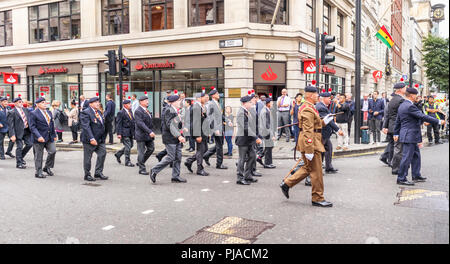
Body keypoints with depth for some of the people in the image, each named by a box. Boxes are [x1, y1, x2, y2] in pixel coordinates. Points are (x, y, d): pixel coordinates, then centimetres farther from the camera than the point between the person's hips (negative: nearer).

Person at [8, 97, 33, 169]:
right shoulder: (12, 113, -9)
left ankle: (21, 157, 29)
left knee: (30, 144, 6)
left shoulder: (25, 109, 9)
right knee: (19, 146, -1)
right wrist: (12, 135, -17)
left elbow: (29, 118, 18)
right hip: (19, 131, -6)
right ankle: (19, 163, 11)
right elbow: (10, 125, -11)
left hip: (27, 130, 6)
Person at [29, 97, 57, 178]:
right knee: (39, 155, 2)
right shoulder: (34, 114, -7)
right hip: (40, 137, -6)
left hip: (49, 137, 6)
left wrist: (54, 135, 15)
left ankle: (47, 167, 18)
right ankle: (38, 172, 13)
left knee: (53, 151, -2)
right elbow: (32, 127, -13)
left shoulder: (49, 112, 14)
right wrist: (38, 136, -23)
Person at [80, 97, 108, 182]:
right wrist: (91, 139, -27)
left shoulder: (99, 112, 14)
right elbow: (86, 127, -20)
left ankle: (98, 173, 15)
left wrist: (103, 137, 11)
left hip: (100, 139, 8)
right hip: (89, 140, -8)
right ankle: (87, 175, 16)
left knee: (102, 153, 3)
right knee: (88, 157, 3)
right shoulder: (86, 113, -13)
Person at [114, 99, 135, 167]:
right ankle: (127, 162, 5)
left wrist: (134, 131, 13)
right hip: (124, 132, -8)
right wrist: (119, 133, -17)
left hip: (130, 132, 8)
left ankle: (118, 154, 31)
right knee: (128, 147, -6)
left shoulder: (130, 111, 13)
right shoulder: (121, 113, -10)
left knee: (130, 146, 13)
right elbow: (119, 124, -12)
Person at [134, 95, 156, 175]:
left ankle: (140, 162, 26)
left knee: (151, 148, 9)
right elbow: (140, 123, -22)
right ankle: (142, 169, 7)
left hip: (149, 134, 8)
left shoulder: (147, 110, 14)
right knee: (141, 152, -1)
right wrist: (149, 132, -27)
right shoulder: (138, 111, -13)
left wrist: (151, 131, 16)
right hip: (141, 135, -8)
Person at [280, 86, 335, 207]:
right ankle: (317, 199, 10)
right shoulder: (308, 109, -18)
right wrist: (309, 150, -28)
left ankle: (286, 183, 22)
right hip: (311, 143, -11)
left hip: (313, 142, 11)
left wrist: (323, 122, 13)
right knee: (316, 172, -1)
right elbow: (307, 131, -25)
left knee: (308, 168, 18)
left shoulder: (309, 107, 17)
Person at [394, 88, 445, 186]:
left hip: (411, 136, 11)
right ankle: (401, 179, 0)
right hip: (410, 136, -11)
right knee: (407, 157, -5)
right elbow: (423, 117, -21)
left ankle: (416, 176, 27)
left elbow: (398, 121, 18)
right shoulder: (410, 106, -19)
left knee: (416, 156, 18)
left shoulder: (402, 105, 13)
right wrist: (438, 122, -14)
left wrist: (396, 133, 24)